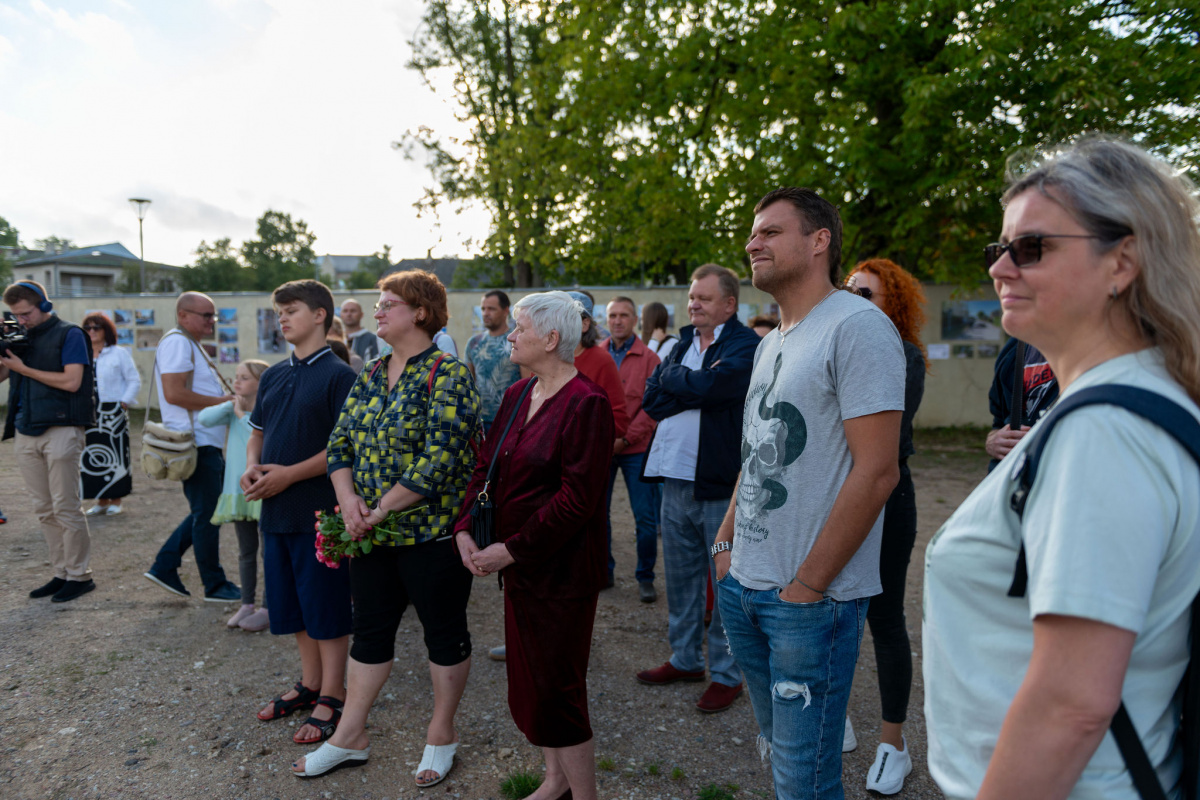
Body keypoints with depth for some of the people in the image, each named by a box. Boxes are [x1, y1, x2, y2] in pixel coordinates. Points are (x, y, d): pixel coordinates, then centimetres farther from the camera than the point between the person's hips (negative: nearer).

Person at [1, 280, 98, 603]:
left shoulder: (68, 334, -3)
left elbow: (72, 381, -13)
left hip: (61, 429, -6)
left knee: (65, 508, -3)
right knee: (44, 511, 9)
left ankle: (80, 575, 7)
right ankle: (61, 573, 18)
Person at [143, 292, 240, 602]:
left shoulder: (190, 344, 21)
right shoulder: (177, 342, -13)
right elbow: (174, 393, -23)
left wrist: (226, 398, 13)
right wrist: (220, 401, -16)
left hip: (207, 442, 11)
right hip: (196, 444, -11)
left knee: (203, 513, 17)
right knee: (207, 515, -1)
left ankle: (164, 567, 21)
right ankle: (215, 586, 9)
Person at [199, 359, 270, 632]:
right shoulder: (233, 410, 8)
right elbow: (204, 418, -6)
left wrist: (243, 414, -15)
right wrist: (231, 405, -10)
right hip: (237, 489, 6)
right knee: (246, 550, 15)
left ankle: (267, 608, 11)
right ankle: (247, 604, 25)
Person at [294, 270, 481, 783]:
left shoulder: (448, 376, -13)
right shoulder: (370, 375, 9)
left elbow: (438, 461, -22)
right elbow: (341, 442, 9)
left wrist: (380, 510, -17)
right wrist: (349, 499, -8)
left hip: (432, 533, -6)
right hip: (372, 532, 7)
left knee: (444, 630, 10)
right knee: (370, 629, 17)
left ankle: (441, 735, 28)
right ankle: (350, 736, 32)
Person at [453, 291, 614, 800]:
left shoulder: (585, 404, -17)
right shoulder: (517, 396, 9)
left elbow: (577, 499, -21)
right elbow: (487, 466, 10)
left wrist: (512, 549, -19)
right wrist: (465, 528, -4)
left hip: (560, 567, -8)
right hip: (518, 566, 8)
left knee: (556, 689, 1)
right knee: (527, 680, 19)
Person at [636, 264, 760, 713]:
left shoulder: (746, 347, -7)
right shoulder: (682, 343, 13)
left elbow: (711, 385, -23)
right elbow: (651, 400, 3)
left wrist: (673, 379, -5)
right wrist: (696, 390, -11)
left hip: (720, 484, -7)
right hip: (674, 478, 7)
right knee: (680, 577, 17)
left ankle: (727, 673, 20)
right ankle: (685, 659, 34)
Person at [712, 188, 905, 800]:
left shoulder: (857, 326, -14)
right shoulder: (772, 343, 14)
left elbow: (876, 471, -19)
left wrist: (808, 584, -17)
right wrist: (725, 545, 11)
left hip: (812, 597, -8)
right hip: (742, 586, 8)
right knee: (775, 750, 22)